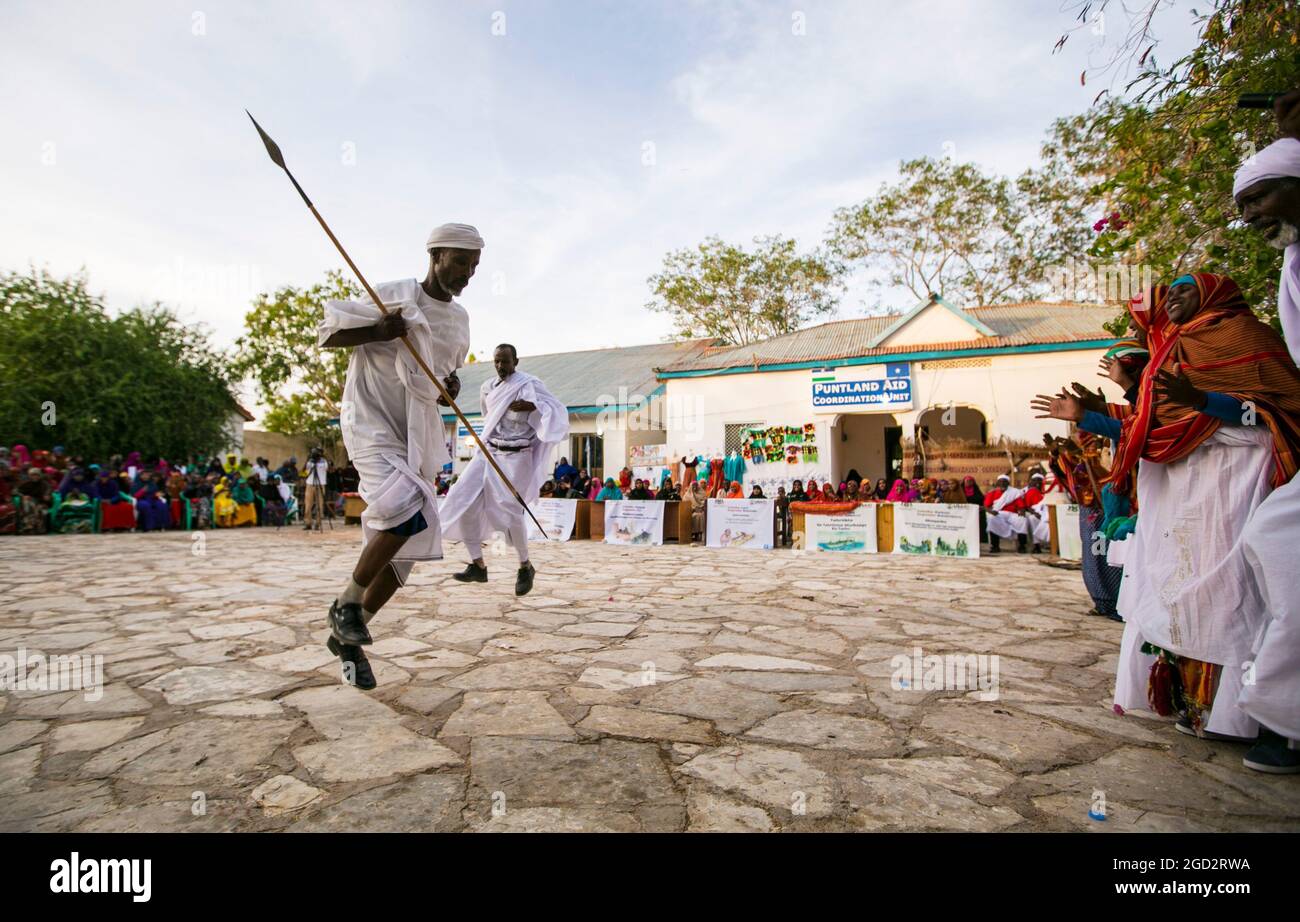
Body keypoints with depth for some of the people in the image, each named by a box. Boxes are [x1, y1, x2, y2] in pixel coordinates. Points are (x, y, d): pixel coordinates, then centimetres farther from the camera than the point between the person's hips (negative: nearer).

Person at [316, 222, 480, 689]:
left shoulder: (459, 319, 12)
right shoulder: (391, 296, -5)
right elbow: (327, 331, 0)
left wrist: (451, 384, 2)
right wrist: (377, 331, -19)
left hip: (419, 436, 6)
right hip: (372, 423, -6)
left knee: (407, 545, 3)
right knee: (408, 511, -29)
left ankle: (347, 636, 22)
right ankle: (346, 602, -4)